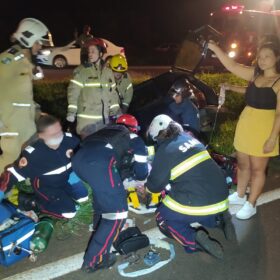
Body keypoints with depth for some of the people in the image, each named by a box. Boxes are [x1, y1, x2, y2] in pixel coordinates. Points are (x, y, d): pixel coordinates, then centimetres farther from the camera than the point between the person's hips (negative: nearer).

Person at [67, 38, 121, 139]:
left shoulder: (108, 71, 9)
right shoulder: (81, 70, -6)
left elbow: (112, 93, 13)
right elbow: (73, 91, -10)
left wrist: (115, 111, 12)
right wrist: (71, 111, -16)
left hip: (104, 117, 5)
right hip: (86, 117, -5)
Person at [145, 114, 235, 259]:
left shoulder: (164, 152, -11)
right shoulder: (189, 138, 10)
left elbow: (155, 186, 0)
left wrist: (146, 183, 22)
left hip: (199, 205, -7)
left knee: (162, 217, 15)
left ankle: (194, 241, -7)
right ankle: (219, 219, 12)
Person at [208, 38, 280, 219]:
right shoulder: (255, 74, 6)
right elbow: (231, 66, 9)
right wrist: (214, 48, 2)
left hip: (264, 129, -6)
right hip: (245, 124, 7)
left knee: (257, 169, 6)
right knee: (242, 164, 19)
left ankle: (251, 205, 22)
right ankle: (240, 195, 39)